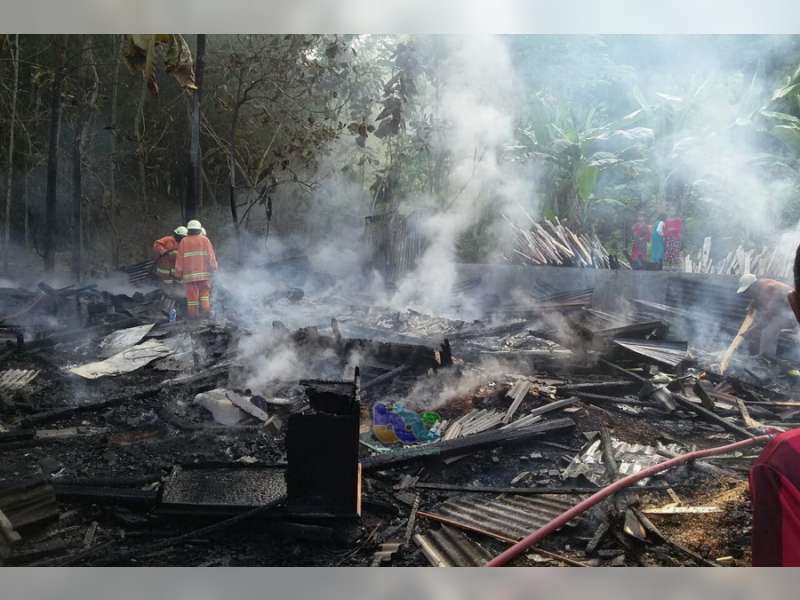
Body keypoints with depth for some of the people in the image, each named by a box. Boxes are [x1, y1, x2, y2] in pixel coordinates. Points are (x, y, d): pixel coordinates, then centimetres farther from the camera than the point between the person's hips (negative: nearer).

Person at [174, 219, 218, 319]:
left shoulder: (184, 241, 5)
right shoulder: (205, 240, 4)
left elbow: (180, 259, 4)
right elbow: (211, 256, -1)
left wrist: (178, 273, 9)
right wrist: (214, 267, 10)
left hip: (189, 273, 0)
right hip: (204, 273, 0)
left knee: (192, 294, 4)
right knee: (205, 292, 12)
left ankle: (193, 313, 6)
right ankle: (205, 310, 1)